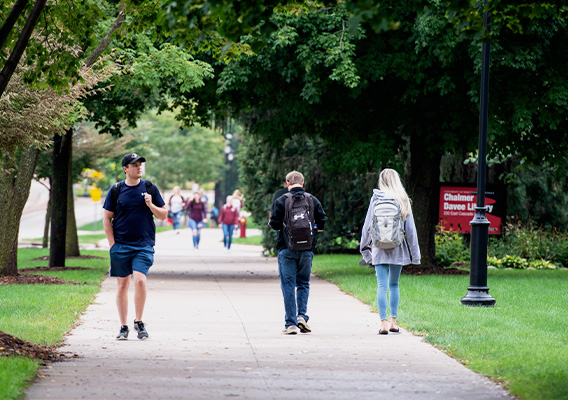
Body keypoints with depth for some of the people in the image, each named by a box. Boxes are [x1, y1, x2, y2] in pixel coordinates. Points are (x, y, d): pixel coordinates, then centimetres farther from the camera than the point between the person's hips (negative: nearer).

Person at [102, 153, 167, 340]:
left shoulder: (150, 188, 6)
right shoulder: (116, 190, 4)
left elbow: (164, 215, 9)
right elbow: (107, 219, 7)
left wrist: (151, 205, -10)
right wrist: (112, 244, -1)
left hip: (144, 245, -1)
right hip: (121, 245, 1)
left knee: (140, 280, -17)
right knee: (122, 284, 4)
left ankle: (139, 322, -1)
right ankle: (123, 327, 13)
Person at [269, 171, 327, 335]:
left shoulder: (281, 201, -5)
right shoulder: (313, 200, 3)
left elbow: (274, 224, -7)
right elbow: (322, 224, 3)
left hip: (287, 249, -2)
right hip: (307, 249, 2)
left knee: (288, 286, 2)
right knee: (303, 284, 15)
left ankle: (290, 323, -1)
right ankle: (302, 315, -3)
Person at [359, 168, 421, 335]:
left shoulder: (376, 199, -3)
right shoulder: (403, 201, 0)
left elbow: (367, 225, -1)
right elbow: (410, 229, 2)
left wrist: (365, 246, 10)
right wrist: (415, 252, 8)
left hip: (379, 247, -1)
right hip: (397, 249, 1)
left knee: (382, 286, -2)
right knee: (394, 285, 14)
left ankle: (384, 322, -9)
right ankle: (393, 321, 12)